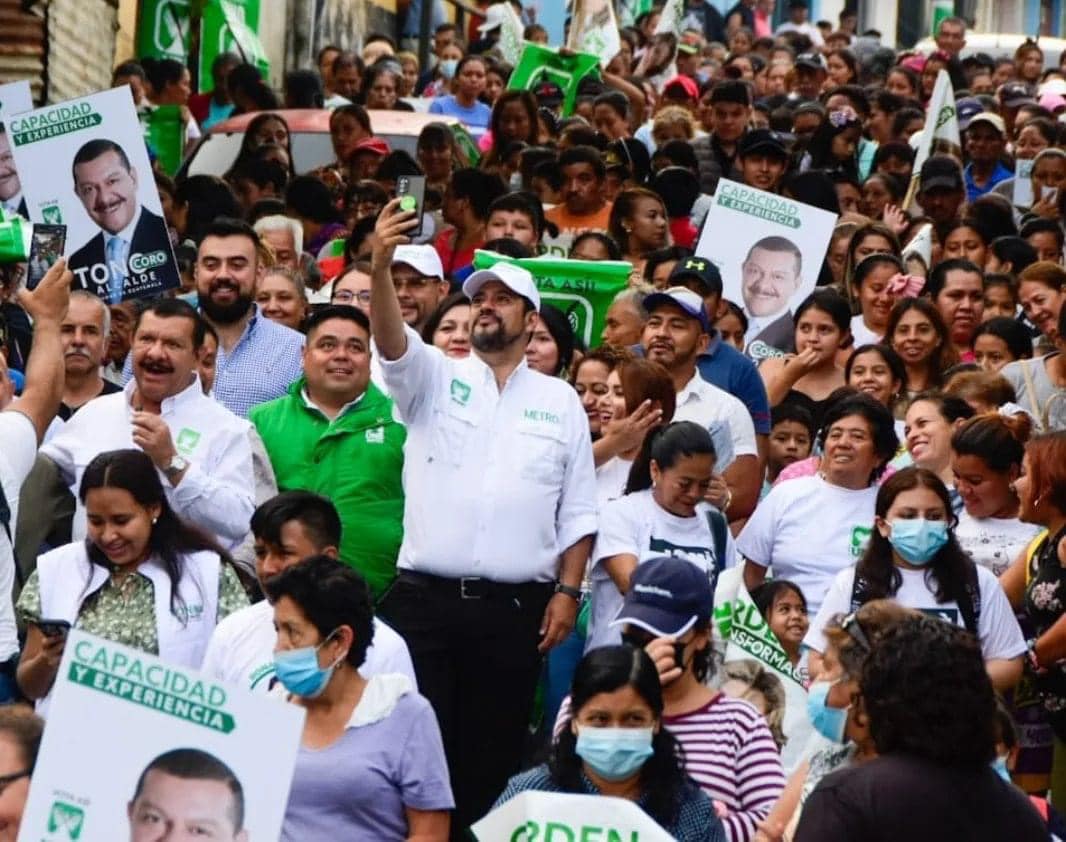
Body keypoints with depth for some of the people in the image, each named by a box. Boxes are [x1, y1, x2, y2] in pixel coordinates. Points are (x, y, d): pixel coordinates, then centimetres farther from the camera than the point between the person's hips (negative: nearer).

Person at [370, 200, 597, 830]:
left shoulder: (560, 401, 10)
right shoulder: (434, 380, 8)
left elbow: (579, 511, 9)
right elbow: (392, 340, -14)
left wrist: (568, 591, -1)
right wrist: (381, 267, -31)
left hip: (515, 609, 1)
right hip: (426, 599, -1)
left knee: (492, 754, 4)